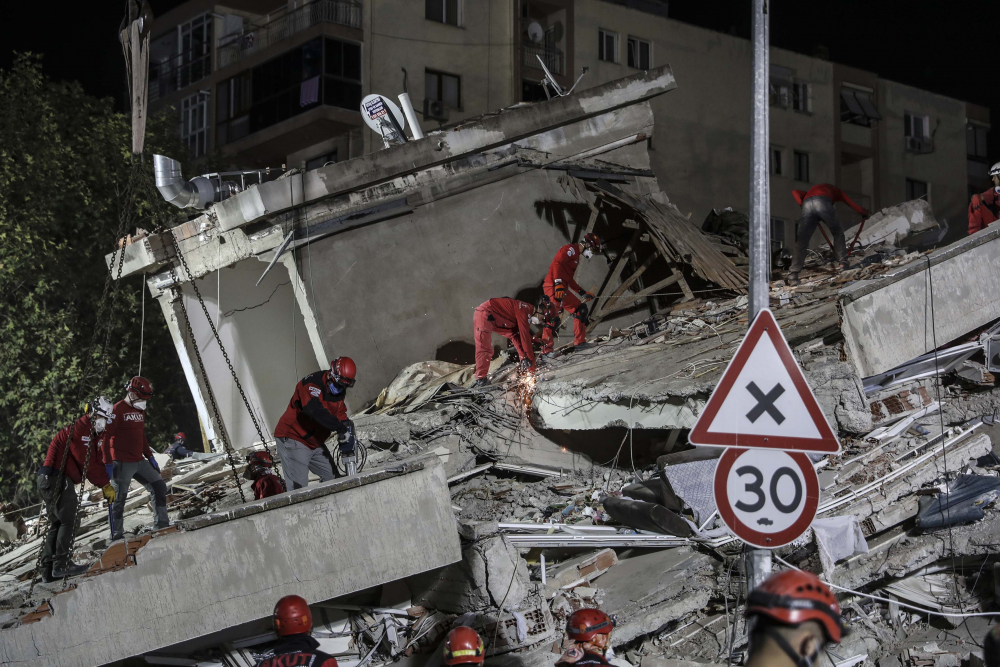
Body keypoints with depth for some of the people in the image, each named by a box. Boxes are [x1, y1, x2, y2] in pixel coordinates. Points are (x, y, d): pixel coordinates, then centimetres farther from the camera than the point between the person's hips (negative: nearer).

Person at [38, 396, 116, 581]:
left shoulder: (91, 433, 22)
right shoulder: (79, 428, -10)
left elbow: (96, 462, 18)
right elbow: (88, 463, -16)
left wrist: (105, 485, 4)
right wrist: (106, 485, -10)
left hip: (50, 481, 11)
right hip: (57, 480, -11)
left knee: (57, 524, 10)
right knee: (67, 521, -11)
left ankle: (48, 569, 9)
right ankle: (61, 564, -13)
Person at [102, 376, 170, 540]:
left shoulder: (140, 411, 15)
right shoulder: (118, 410, -12)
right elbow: (105, 437, -15)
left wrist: (149, 456, 22)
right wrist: (107, 463, -19)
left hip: (139, 461, 8)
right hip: (122, 463, -8)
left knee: (159, 485, 7)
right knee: (120, 497, -4)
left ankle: (161, 523, 14)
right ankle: (117, 534, 3)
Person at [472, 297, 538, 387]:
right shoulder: (524, 311, -17)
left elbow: (514, 335, 16)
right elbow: (525, 337, -19)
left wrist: (523, 357, 10)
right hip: (484, 316, -10)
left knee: (514, 335, 11)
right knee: (484, 349, -17)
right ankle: (480, 379, -18)